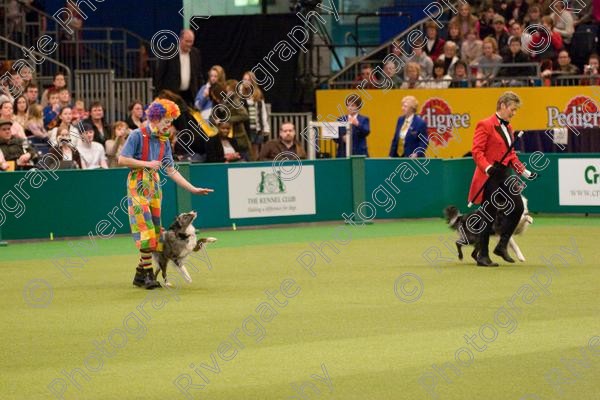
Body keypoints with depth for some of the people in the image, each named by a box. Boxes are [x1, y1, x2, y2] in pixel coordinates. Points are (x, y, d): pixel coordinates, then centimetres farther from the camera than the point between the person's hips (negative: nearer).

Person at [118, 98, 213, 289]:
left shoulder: (164, 141, 11)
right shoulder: (138, 135, -9)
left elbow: (171, 170, 11)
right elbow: (122, 160, -14)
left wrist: (193, 189, 5)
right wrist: (147, 164, -15)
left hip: (154, 185, 7)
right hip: (138, 185, -7)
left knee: (154, 230, 4)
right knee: (146, 228, -14)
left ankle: (140, 275, 10)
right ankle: (148, 273, -12)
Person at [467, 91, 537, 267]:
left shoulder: (508, 127, 14)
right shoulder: (485, 125, -10)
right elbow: (477, 151, -16)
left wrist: (523, 171, 12)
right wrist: (487, 167, -30)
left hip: (504, 173, 8)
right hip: (490, 175, -8)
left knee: (518, 206, -2)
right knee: (490, 214, -4)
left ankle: (502, 246, 11)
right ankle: (483, 256, 6)